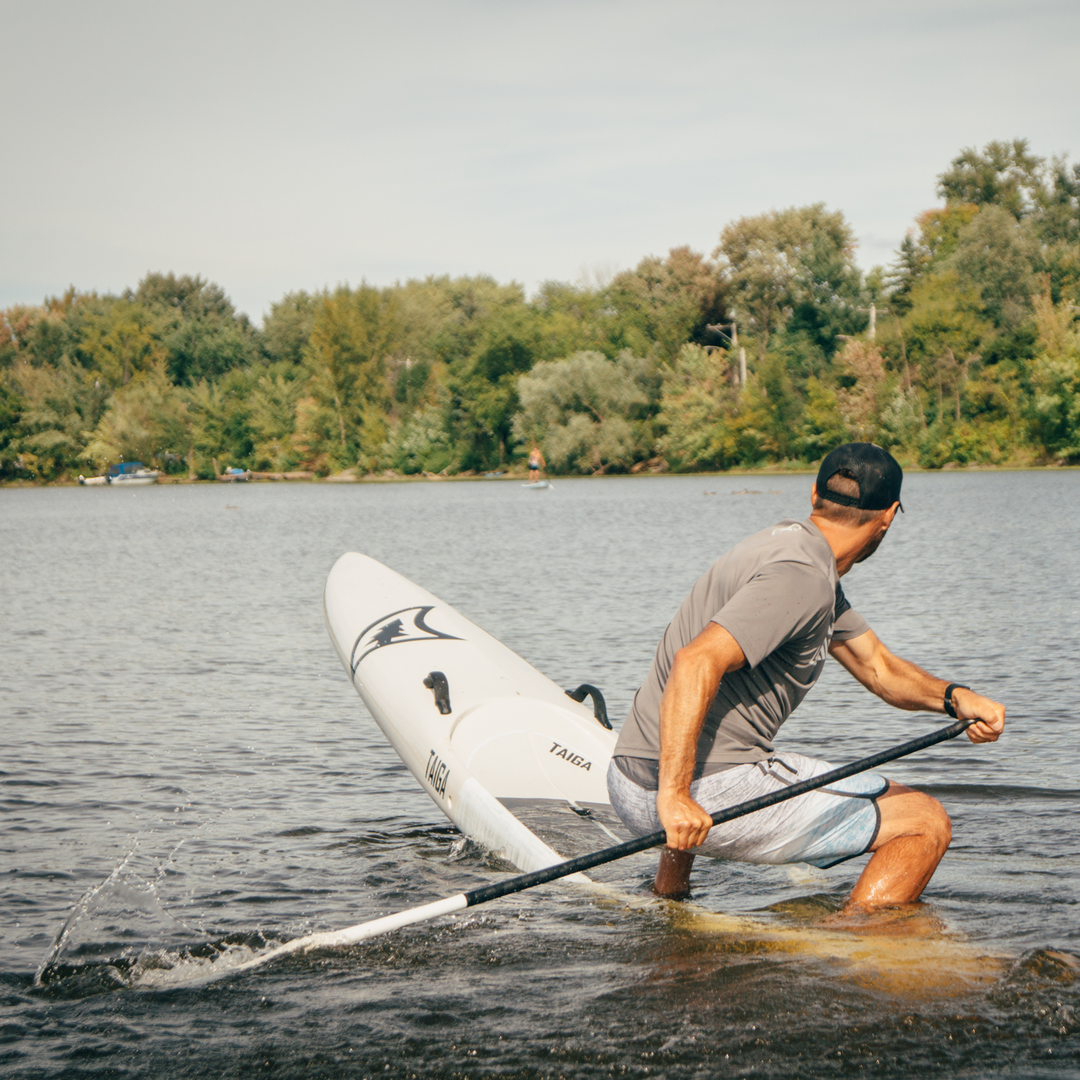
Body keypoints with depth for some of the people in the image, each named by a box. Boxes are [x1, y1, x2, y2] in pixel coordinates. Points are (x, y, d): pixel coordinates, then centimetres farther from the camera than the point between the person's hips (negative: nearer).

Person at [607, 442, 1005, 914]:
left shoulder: (787, 542, 18)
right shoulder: (801, 576, -14)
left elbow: (879, 668, 21)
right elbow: (696, 662, -28)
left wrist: (955, 697, 3)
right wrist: (674, 797, -33)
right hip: (715, 794, -10)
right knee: (926, 822, -4)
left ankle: (669, 894, 48)